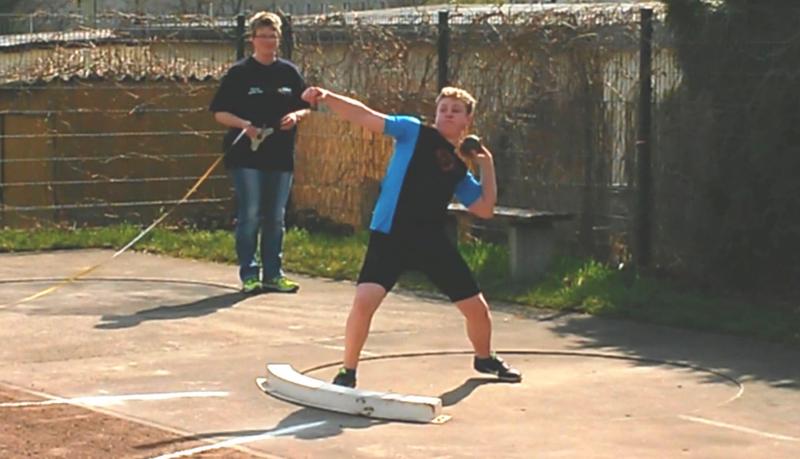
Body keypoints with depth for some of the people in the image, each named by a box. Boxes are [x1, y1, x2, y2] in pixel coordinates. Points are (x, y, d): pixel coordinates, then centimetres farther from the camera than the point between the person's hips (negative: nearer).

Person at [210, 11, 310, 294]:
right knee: (249, 215, -4)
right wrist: (244, 124, -18)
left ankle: (273, 274, 16)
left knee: (276, 218, 9)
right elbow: (219, 112, -2)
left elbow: (305, 106, 16)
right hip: (247, 155, -4)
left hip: (281, 156, 4)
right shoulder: (239, 73, -1)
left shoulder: (290, 73, 9)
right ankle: (249, 274, 3)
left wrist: (296, 116, -6)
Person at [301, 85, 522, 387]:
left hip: (433, 241, 5)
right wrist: (326, 98, -21)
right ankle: (347, 372, -4)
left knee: (477, 308, 11)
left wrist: (487, 165, 9)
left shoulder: (460, 170, 15)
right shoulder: (414, 132, 2)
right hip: (390, 236, -5)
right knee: (364, 300, -24)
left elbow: (486, 209, 14)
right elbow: (366, 117, -7)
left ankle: (485, 359, 42)